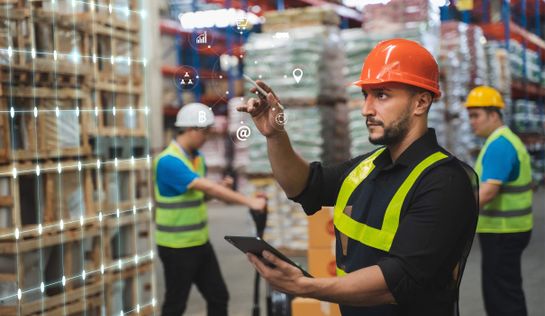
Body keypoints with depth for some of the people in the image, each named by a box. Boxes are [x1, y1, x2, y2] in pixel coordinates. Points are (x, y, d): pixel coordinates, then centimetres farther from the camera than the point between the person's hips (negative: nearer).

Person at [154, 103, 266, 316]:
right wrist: (249, 201, -35)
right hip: (177, 246, -8)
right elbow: (207, 187, -32)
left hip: (200, 241, 8)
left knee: (218, 297, 13)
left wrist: (221, 189, -6)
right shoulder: (168, 161, -22)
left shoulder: (197, 157, 6)